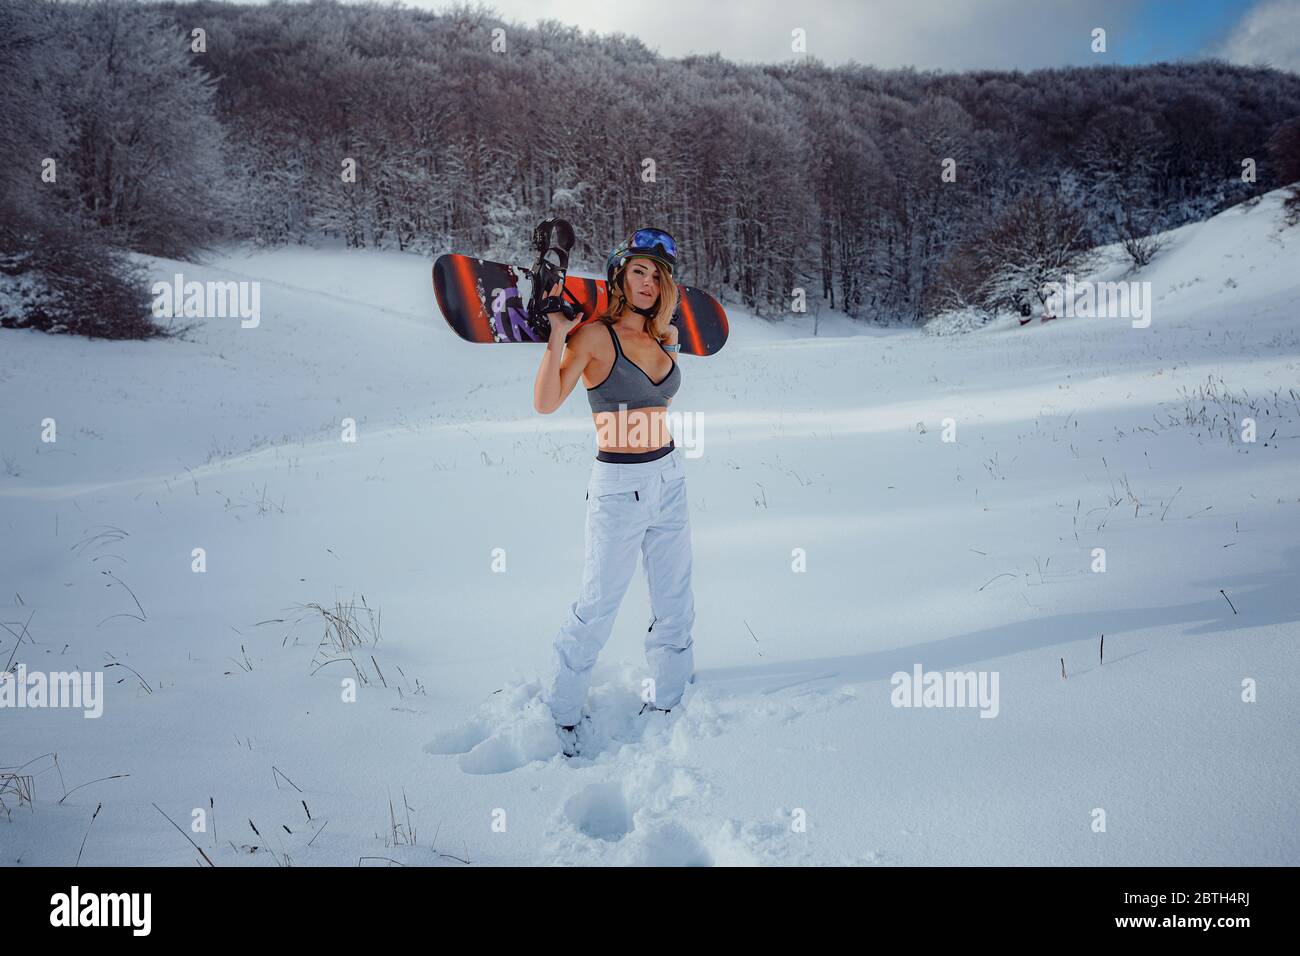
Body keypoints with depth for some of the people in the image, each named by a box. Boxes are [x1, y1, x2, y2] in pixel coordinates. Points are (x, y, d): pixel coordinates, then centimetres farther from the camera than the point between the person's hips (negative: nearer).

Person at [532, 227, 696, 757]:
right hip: (619, 488, -6)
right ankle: (561, 710, 22)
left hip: (670, 479, 7)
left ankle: (666, 698, 33)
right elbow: (546, 402, -20)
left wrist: (672, 326, 18)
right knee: (597, 608, 2)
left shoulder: (662, 337, 7)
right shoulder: (595, 335, -11)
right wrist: (558, 333, -27)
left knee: (675, 603, 15)